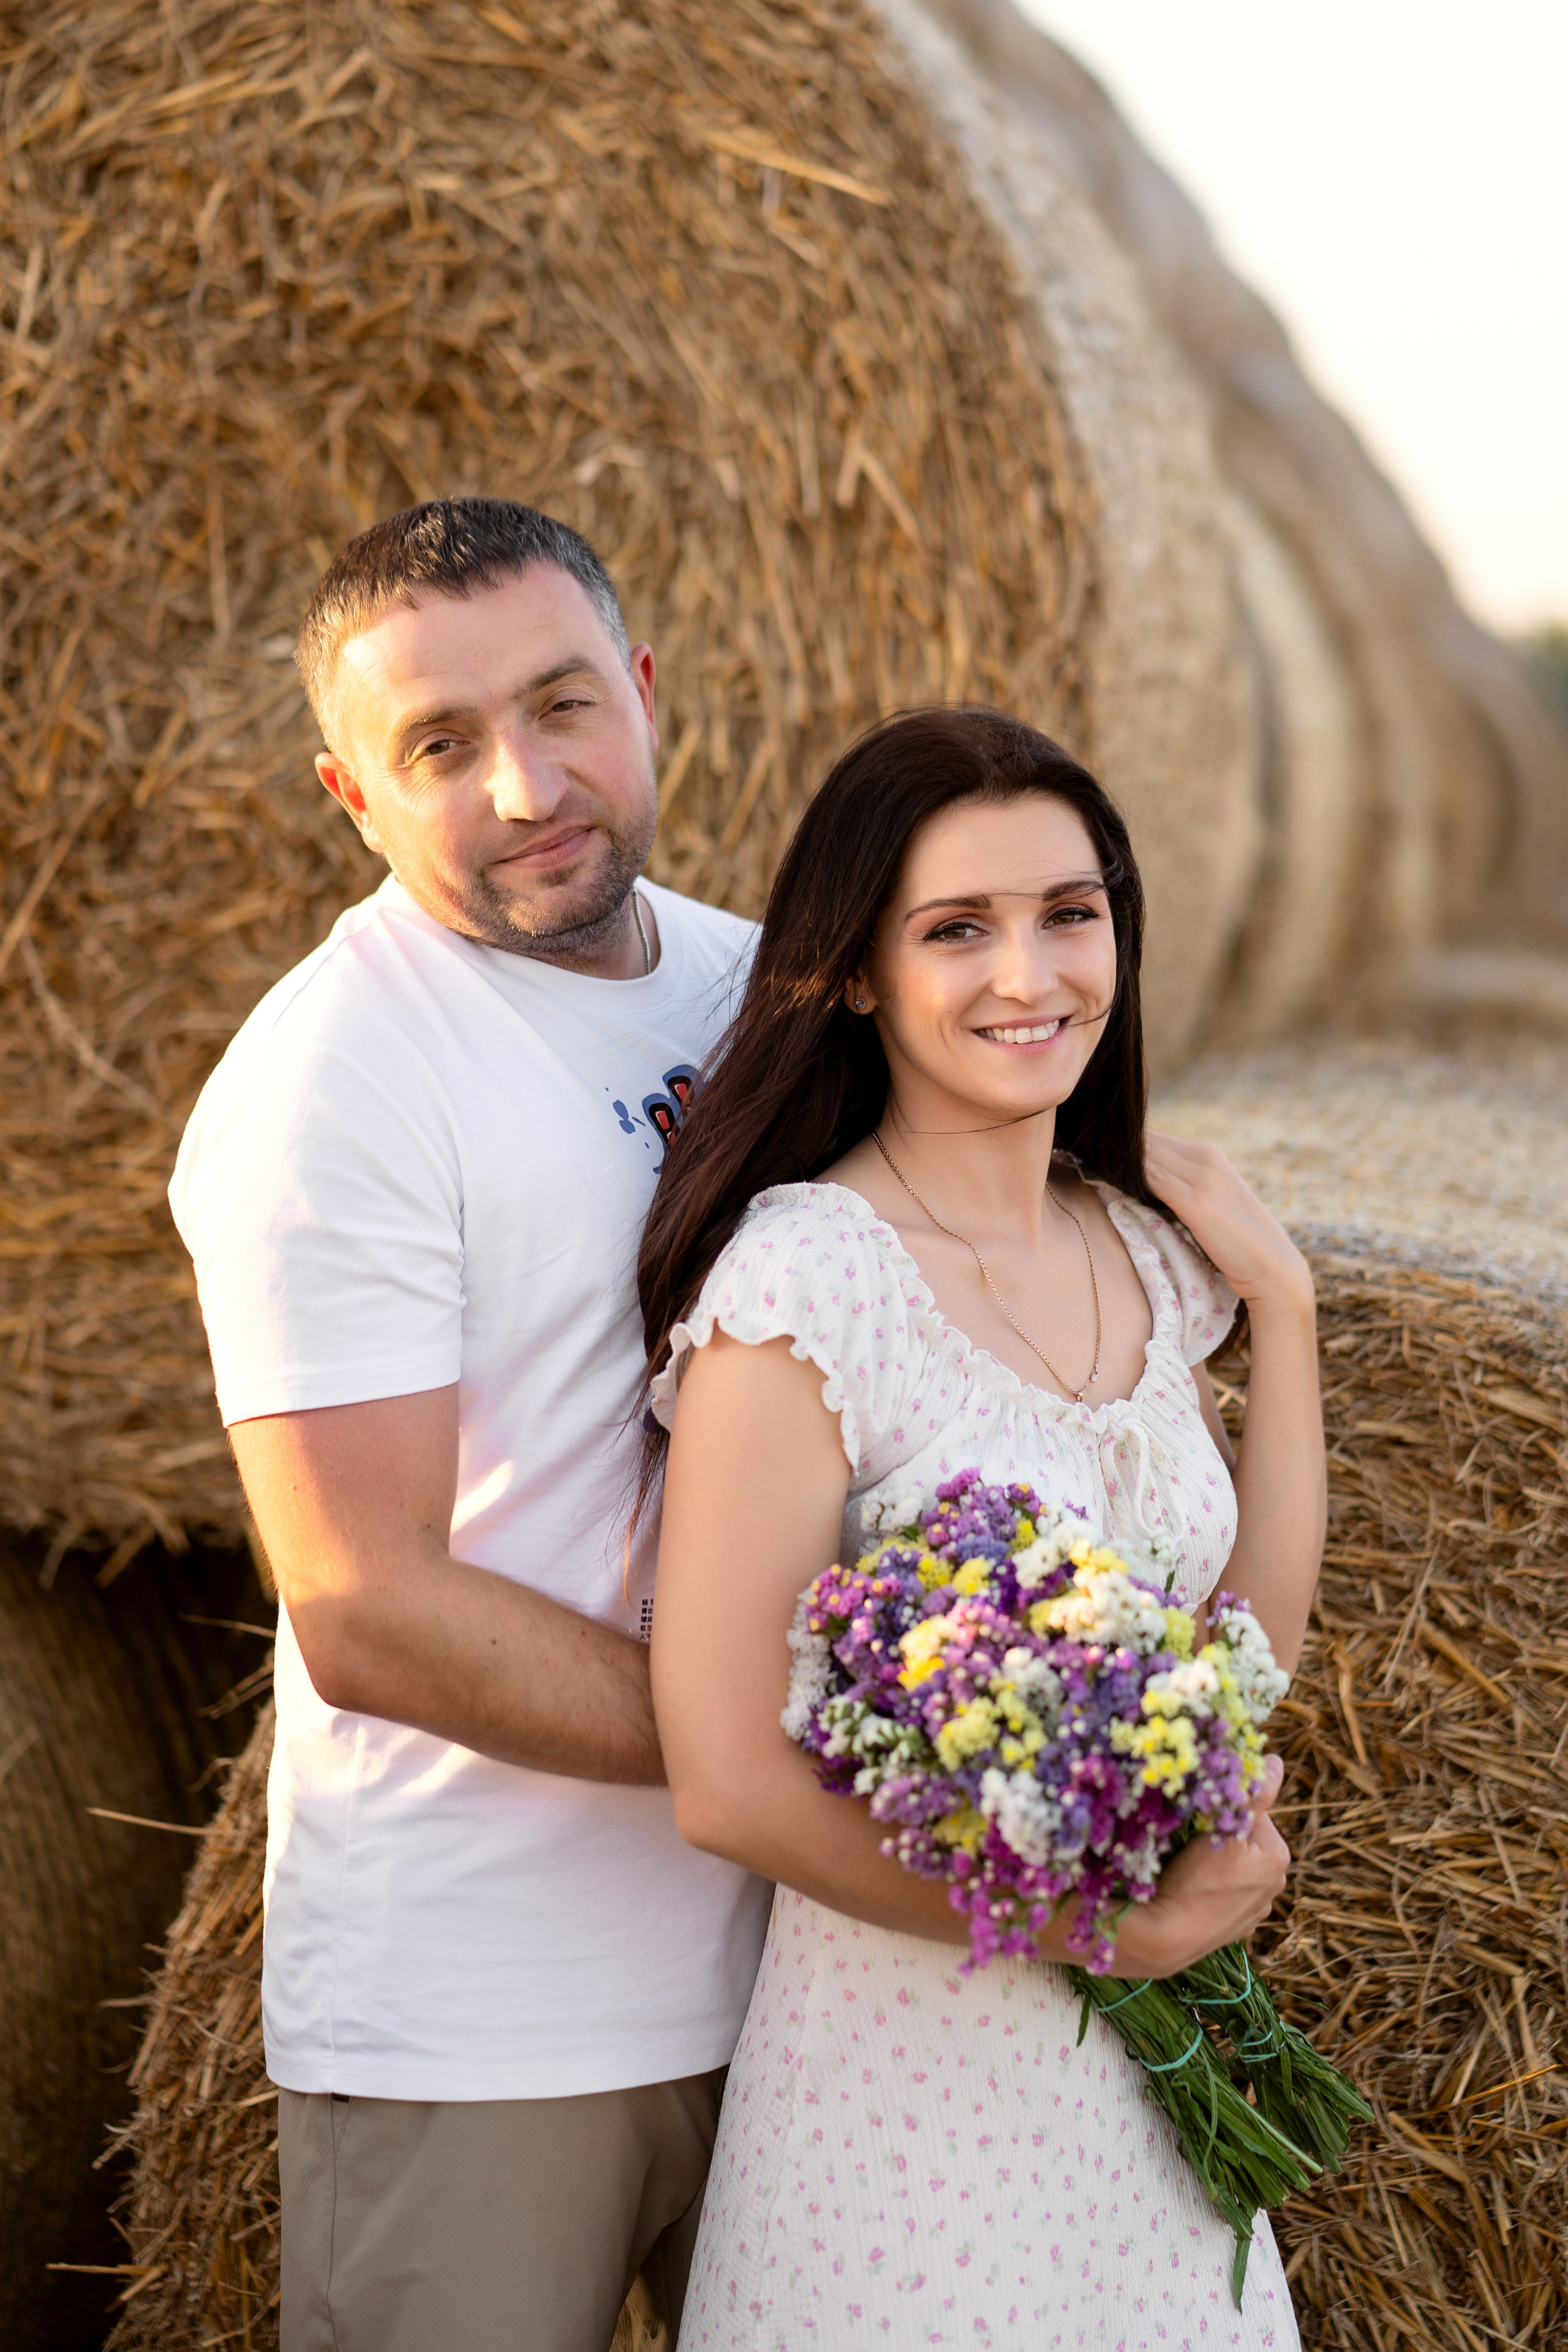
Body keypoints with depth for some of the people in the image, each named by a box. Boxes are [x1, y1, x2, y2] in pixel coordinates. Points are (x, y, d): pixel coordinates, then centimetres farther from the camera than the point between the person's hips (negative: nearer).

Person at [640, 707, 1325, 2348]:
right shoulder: (805, 1275, -18)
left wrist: (1279, 1300, 3)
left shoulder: (1148, 1253, 3)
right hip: (909, 2060, -6)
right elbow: (726, 1779, -20)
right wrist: (1108, 1922, -13)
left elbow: (1251, 1643, 7)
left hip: (1153, 2055, 6)